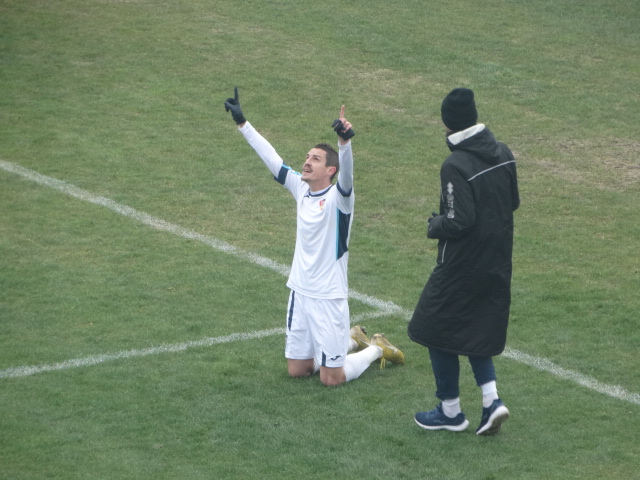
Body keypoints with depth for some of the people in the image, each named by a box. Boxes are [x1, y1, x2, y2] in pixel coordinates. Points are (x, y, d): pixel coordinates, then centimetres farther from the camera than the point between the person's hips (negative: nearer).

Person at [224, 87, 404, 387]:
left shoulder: (338, 197, -15)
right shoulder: (301, 188, 4)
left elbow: (346, 171, -35)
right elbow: (270, 157, 9)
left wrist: (344, 140, -54)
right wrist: (242, 123, 10)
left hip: (328, 297, -7)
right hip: (300, 292, 7)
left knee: (331, 378, -2)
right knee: (297, 370, 14)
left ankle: (377, 348, 25)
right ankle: (354, 339, 35)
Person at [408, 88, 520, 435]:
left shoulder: (456, 166, -23)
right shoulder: (503, 154, 0)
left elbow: (459, 221, -25)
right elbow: (513, 202, 10)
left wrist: (434, 225, -6)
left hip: (461, 266, -7)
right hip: (497, 261, 8)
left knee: (436, 330, 9)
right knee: (478, 329, 21)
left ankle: (451, 411, 16)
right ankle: (491, 399, 7)